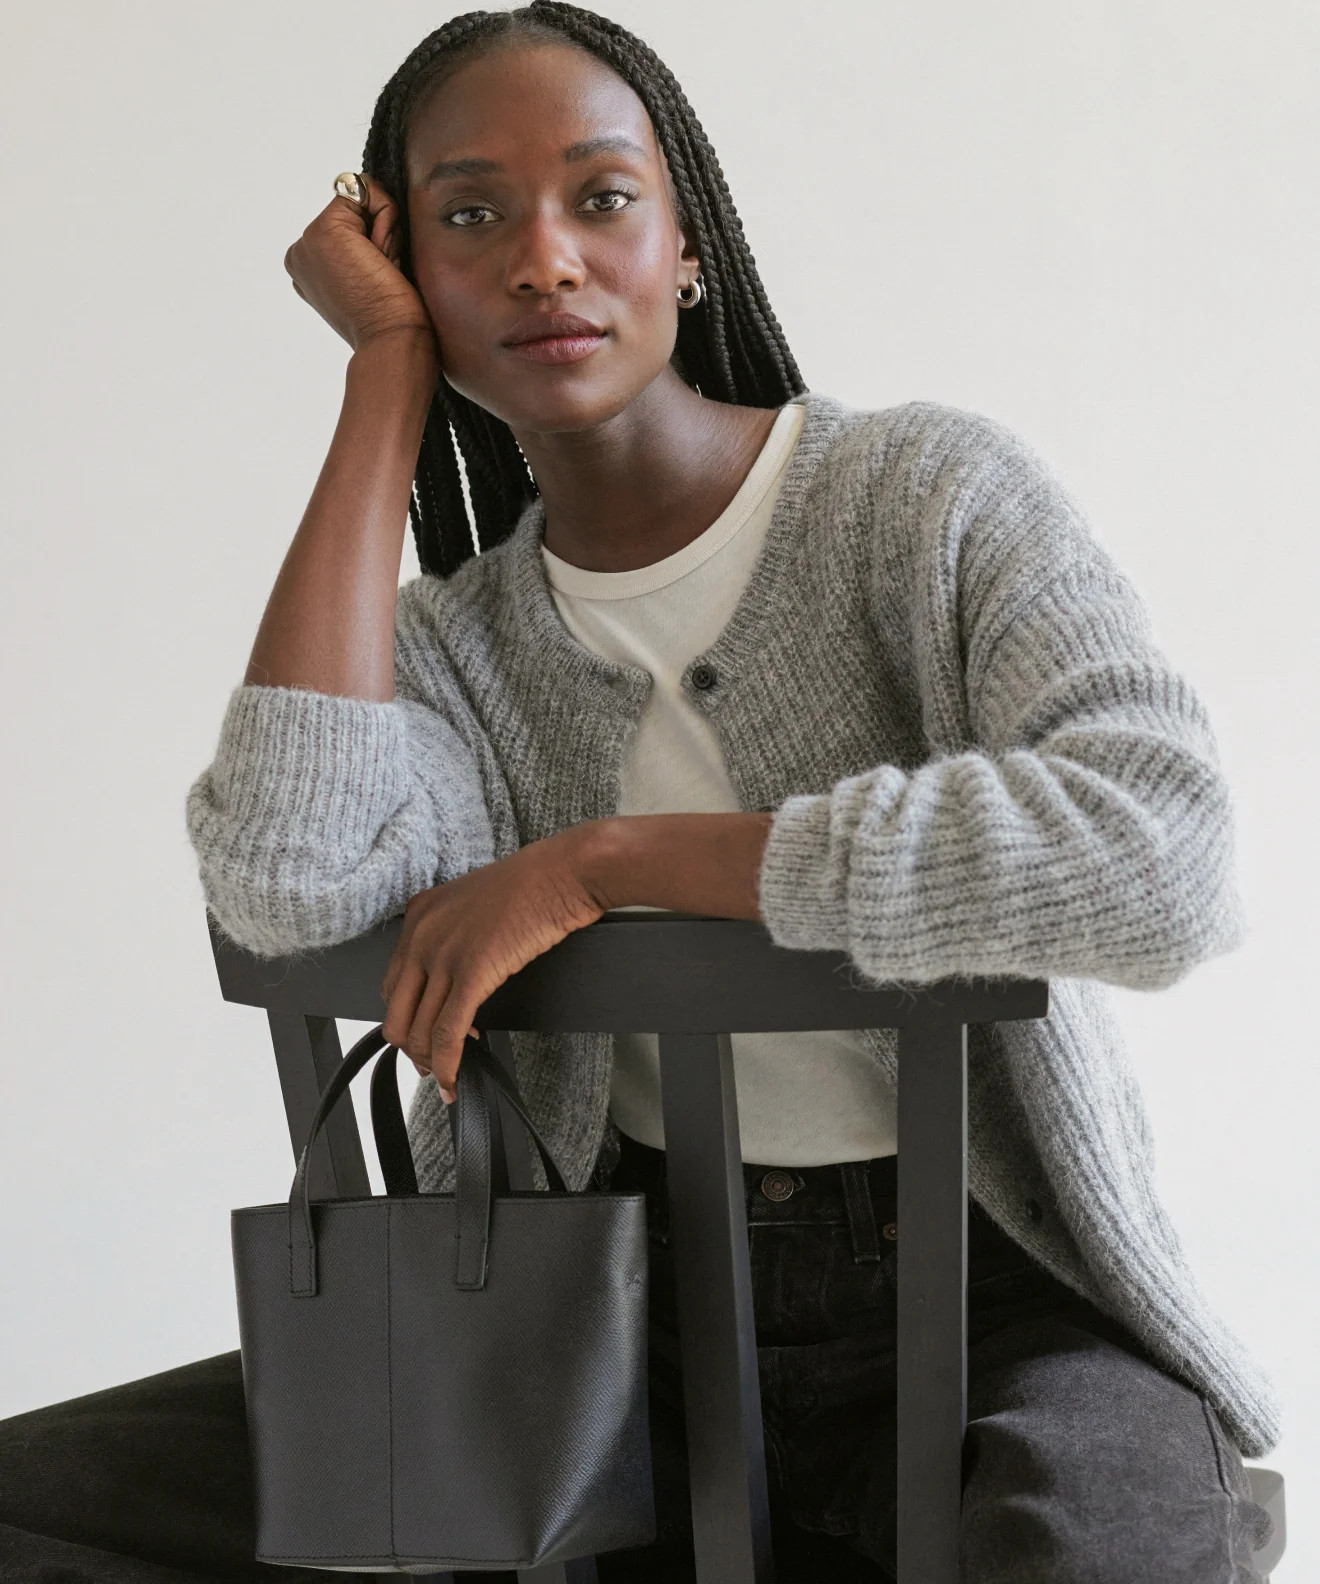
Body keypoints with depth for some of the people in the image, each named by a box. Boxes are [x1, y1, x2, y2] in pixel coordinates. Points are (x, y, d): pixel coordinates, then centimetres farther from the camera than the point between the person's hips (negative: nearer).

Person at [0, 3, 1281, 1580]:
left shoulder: (930, 490, -5)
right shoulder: (453, 643, 5)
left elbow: (1161, 859, -24)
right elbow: (282, 884, -19)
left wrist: (605, 857, -20)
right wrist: (390, 368, -8)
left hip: (992, 1311, -4)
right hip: (633, 1313, 5)